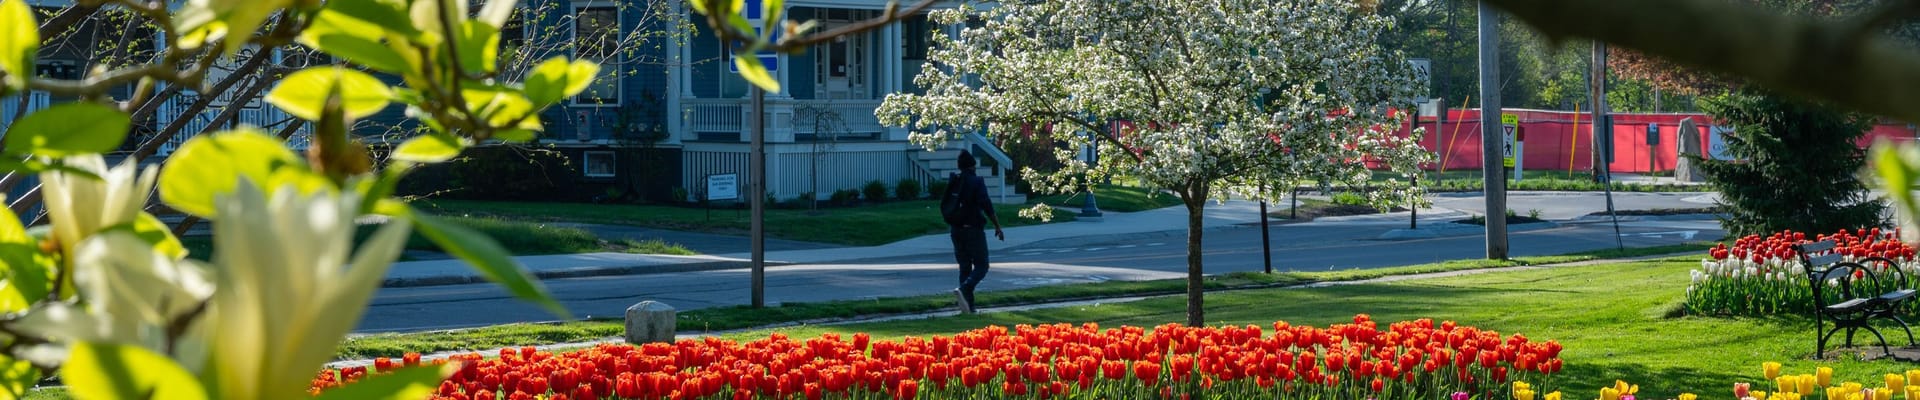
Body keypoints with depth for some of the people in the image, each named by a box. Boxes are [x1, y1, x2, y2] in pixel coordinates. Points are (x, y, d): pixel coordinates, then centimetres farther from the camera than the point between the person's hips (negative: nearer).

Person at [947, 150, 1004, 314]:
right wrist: (997, 226, -9)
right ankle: (964, 289, -26)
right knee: (981, 266, 0)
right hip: (973, 229, -6)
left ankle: (968, 305, 7)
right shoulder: (977, 182, -10)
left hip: (956, 230, 6)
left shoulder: (952, 182, 7)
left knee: (964, 267, 11)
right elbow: (987, 206, -16)